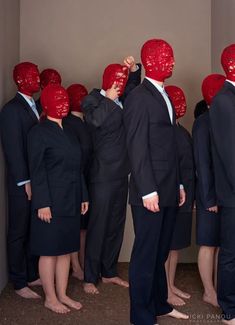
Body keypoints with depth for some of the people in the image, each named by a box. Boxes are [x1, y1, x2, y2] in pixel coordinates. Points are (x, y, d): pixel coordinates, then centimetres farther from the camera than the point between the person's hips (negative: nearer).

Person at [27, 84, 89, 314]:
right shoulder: (39, 132, -7)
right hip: (52, 202, -7)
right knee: (49, 251, 3)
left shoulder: (68, 132, 14)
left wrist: (83, 196, 11)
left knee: (66, 249, 12)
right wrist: (42, 204, -17)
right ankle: (50, 298, 15)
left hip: (70, 202, 7)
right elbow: (37, 170, -12)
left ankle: (62, 295, 23)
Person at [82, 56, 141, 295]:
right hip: (102, 175, -7)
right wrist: (109, 99, -16)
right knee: (98, 226, -1)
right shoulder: (93, 100, -9)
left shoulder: (122, 101, 10)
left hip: (121, 174, 7)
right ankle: (90, 278, 10)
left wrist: (134, 69, 7)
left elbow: (134, 85, 27)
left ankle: (109, 272, 26)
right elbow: (94, 119, -30)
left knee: (116, 225, 13)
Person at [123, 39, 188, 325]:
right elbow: (137, 149, -15)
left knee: (161, 252, 17)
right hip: (150, 192, -8)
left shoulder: (164, 96, 16)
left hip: (168, 191, 8)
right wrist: (148, 191, -18)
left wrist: (179, 184, 16)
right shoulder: (138, 98, -10)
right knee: (146, 254, 1)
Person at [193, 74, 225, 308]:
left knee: (222, 243, 14)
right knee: (209, 244, 5)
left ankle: (218, 288, 26)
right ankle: (209, 292, 19)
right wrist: (209, 198, -13)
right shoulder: (203, 122, -12)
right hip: (212, 192, -6)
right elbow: (202, 162, -13)